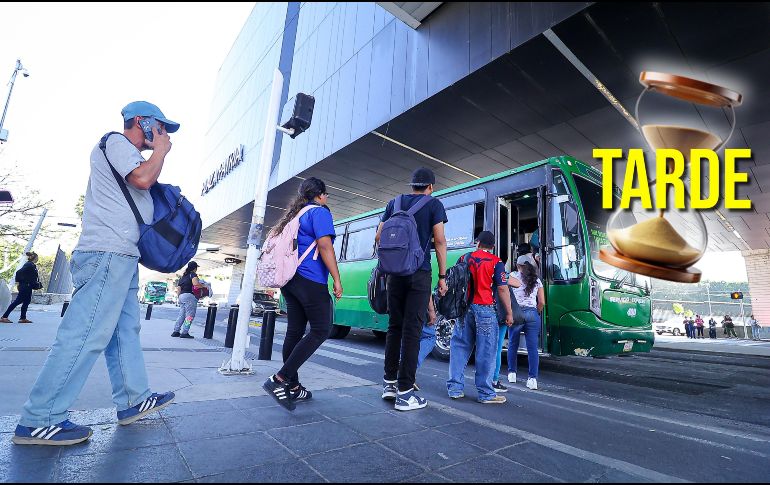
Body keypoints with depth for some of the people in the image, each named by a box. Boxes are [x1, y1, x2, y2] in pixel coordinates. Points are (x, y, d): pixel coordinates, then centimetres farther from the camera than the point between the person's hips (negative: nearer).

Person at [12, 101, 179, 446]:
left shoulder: (127, 155, 27)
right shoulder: (116, 142, -1)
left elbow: (144, 186, 27)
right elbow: (142, 178, -17)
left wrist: (158, 152, 21)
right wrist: (161, 150, -2)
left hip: (122, 256, 11)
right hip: (107, 252, -11)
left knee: (126, 330, 9)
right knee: (86, 334, -10)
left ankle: (133, 400, 16)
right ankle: (39, 420, -1)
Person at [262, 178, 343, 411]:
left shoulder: (294, 215, 23)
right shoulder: (319, 212, -4)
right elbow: (324, 246, -15)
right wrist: (337, 279, -15)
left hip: (290, 280, 9)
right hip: (311, 280, -9)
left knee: (295, 331, 9)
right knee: (321, 330, -4)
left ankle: (293, 387, 16)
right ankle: (279, 379, -9)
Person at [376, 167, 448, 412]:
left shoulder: (394, 203, 13)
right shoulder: (434, 204, 2)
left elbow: (379, 237, 11)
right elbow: (439, 241, -5)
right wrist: (443, 276, -2)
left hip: (395, 273, 4)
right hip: (419, 274, -4)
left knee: (394, 326, 14)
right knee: (412, 330, -2)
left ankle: (389, 382, 21)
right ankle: (405, 393, 3)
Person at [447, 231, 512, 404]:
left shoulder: (465, 258, 10)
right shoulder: (496, 262, 0)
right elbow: (502, 288, -6)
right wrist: (509, 313, 1)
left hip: (464, 308, 4)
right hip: (484, 308, -4)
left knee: (460, 348, 11)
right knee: (485, 352, 3)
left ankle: (455, 388, 17)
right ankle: (486, 394, 10)